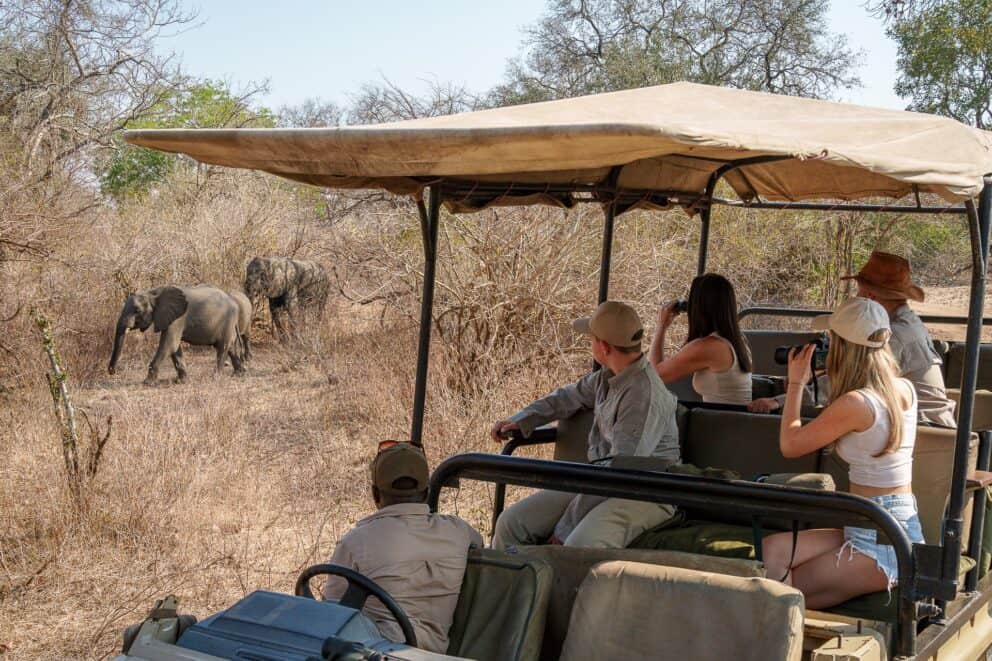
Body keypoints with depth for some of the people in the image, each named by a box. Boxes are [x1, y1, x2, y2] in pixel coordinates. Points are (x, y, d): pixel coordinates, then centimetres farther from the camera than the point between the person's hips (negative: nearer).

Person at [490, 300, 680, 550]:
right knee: (511, 523, -1)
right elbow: (571, 396, 30)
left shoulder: (645, 394, -21)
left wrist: (566, 527, -20)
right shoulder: (608, 377, 8)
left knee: (580, 547, -37)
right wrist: (521, 420, 18)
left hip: (642, 494, -9)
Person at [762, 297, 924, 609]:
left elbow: (789, 444, -6)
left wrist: (796, 382, 5)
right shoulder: (904, 390, 4)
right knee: (772, 549, -2)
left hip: (880, 541, -9)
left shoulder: (855, 403, -21)